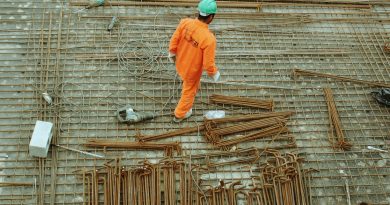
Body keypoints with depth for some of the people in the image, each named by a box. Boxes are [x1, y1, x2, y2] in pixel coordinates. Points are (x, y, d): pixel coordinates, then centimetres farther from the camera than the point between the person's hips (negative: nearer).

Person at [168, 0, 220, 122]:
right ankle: (179, 115, 48)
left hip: (180, 64, 4)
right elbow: (208, 64, -28)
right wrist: (214, 74, -6)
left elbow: (174, 40, -8)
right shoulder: (209, 39, -38)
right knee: (189, 92, 25)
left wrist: (172, 53, 13)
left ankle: (186, 87, 73)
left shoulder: (184, 23, -24)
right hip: (192, 71, -4)